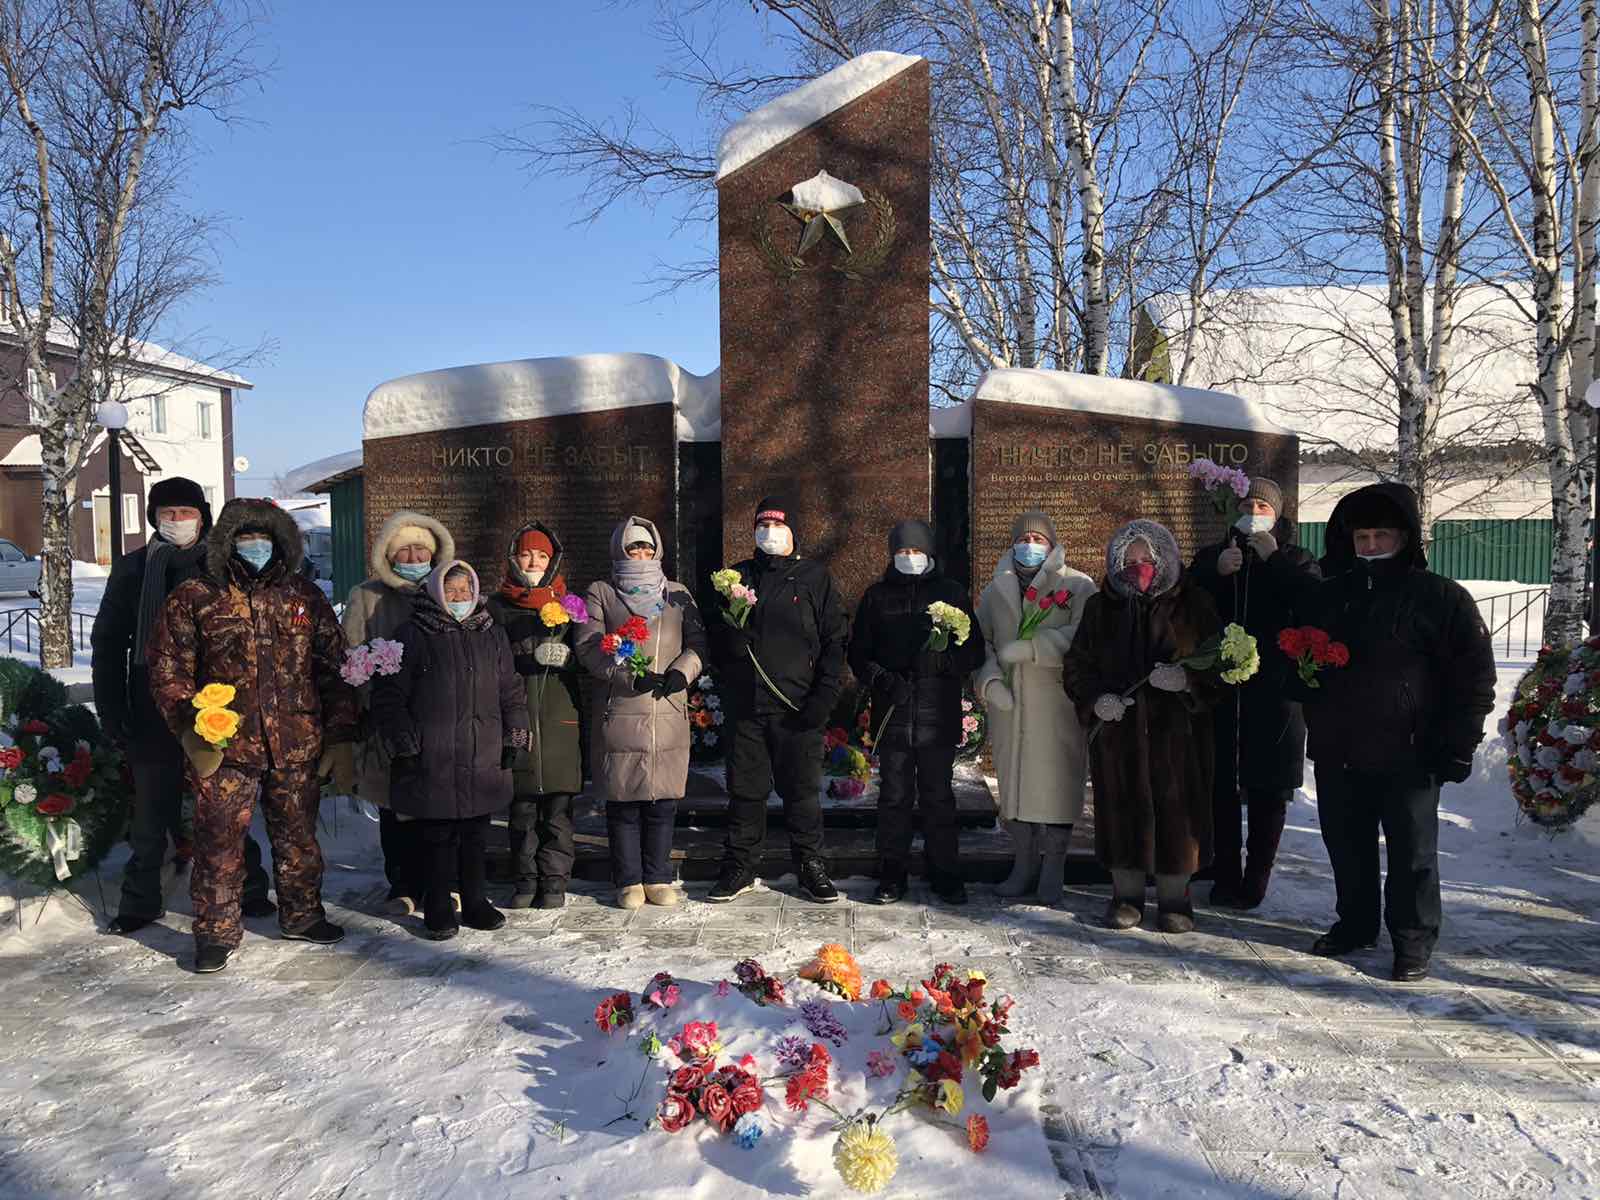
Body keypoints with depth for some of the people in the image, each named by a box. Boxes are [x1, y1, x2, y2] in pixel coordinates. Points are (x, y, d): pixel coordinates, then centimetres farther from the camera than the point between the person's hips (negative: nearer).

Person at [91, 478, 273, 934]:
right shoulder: (132, 570, 4)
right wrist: (110, 706, 0)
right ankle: (141, 900, 23)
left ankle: (247, 888, 22)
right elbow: (107, 642, 7)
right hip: (153, 712, 1)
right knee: (151, 811, 9)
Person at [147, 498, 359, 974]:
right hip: (224, 747, -2)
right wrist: (192, 732, -11)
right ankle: (216, 931, 20)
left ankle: (302, 914, 32)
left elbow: (334, 671, 8)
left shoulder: (305, 598, 7)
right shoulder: (193, 599, 1)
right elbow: (168, 672, 1)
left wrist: (341, 739, 3)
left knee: (298, 837, 14)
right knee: (219, 841, 4)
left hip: (297, 748, 2)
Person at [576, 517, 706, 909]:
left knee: (664, 800, 5)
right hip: (620, 714, -2)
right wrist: (630, 675, -16)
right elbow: (589, 646, -4)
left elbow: (697, 642, 10)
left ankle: (658, 877, 18)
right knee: (623, 801, 2)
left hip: (669, 715, 2)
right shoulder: (600, 593, 7)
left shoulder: (678, 594, 17)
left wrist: (681, 671, -10)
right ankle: (629, 881, 14)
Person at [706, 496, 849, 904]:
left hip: (797, 708, -2)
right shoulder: (738, 576, 13)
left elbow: (835, 639, 1)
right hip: (744, 706, 2)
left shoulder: (815, 578, 5)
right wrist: (726, 685, -3)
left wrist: (825, 695, -8)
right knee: (745, 790, 8)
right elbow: (719, 640, 15)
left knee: (803, 790, 5)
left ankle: (811, 867, 17)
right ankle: (740, 867, 19)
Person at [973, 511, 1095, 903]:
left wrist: (1028, 647, -18)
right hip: (1008, 705, 4)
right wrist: (989, 678, -8)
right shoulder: (996, 589, 16)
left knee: (1055, 782, -5)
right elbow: (980, 639, 10)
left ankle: (1053, 871, 6)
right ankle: (1025, 864, 17)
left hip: (1058, 704, -3)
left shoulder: (1077, 586, 3)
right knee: (1013, 781, 6)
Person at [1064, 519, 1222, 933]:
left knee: (1176, 808, 2)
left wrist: (1188, 678, -18)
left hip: (1176, 730, -1)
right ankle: (1126, 895, 20)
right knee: (1122, 807, 5)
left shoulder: (1192, 605, 2)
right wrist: (1095, 698, -10)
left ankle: (1175, 898, 17)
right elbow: (1076, 666, 9)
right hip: (1116, 729, 2)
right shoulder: (1101, 608, 7)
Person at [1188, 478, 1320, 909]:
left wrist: (1274, 561, -13)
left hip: (1275, 693, -1)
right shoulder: (1212, 557, 13)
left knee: (1268, 791, 3)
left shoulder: (1296, 562, 9)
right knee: (1221, 787, 2)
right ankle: (1225, 878, 11)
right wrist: (1216, 572, -15)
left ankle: (1255, 882, 11)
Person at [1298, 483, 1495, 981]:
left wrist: (1458, 747, -10)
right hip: (1336, 753, 5)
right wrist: (1316, 718, 2)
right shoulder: (1329, 595, 9)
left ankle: (1413, 939, 21)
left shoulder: (1441, 598, -5)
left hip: (1407, 755, -5)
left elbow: (1474, 677, -5)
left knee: (1411, 853, 7)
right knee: (1346, 846, 15)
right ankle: (1356, 922, 32)